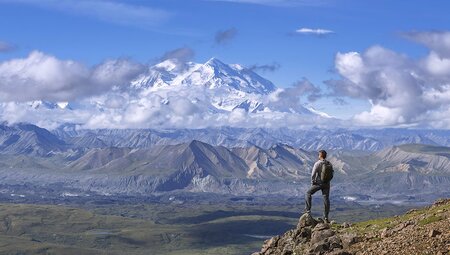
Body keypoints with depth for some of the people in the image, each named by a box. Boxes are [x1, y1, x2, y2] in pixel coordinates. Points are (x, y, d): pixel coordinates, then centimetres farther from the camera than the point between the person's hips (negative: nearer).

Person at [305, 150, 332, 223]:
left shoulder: (317, 164, -14)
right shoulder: (329, 164, 1)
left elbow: (313, 174, -15)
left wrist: (312, 182, -1)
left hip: (318, 183, -5)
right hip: (326, 184, 5)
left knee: (308, 193, 14)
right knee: (326, 199, 7)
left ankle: (308, 209, 6)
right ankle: (326, 217, 9)